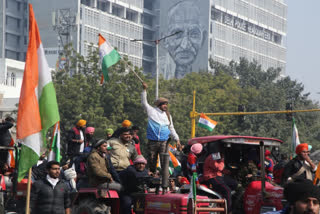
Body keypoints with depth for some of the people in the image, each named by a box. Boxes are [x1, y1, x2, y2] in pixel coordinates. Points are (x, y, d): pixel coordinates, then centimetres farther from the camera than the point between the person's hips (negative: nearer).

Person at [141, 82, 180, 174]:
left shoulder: (168, 115, 17)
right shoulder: (152, 111, 6)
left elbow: (171, 128, 22)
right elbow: (144, 102, 0)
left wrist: (177, 139, 17)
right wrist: (144, 90, -8)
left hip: (164, 142, 2)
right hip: (152, 141, -2)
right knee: (152, 160, 2)